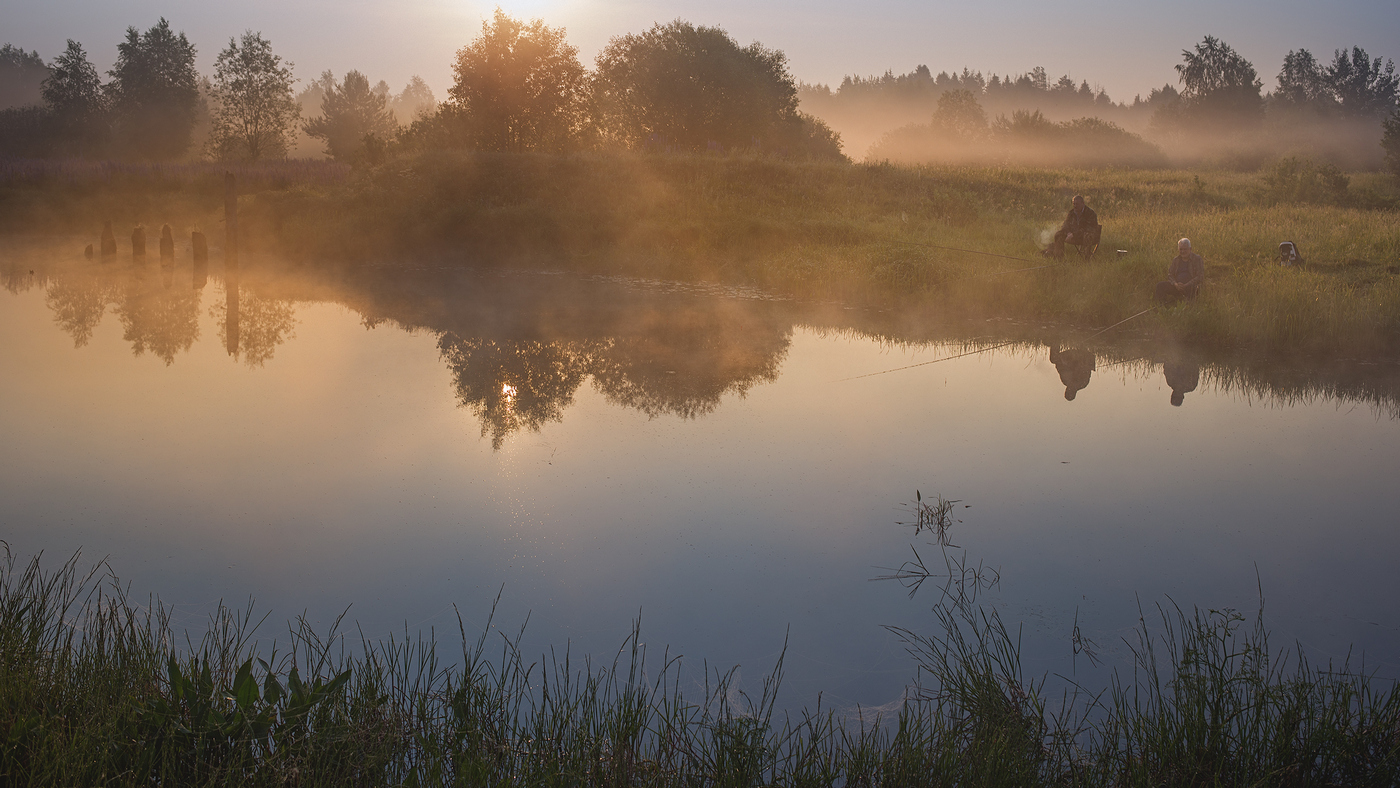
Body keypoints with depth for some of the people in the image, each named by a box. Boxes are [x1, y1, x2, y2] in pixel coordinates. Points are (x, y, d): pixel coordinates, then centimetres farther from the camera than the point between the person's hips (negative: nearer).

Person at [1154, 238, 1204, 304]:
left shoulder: (1197, 259, 1)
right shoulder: (1175, 260, 15)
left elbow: (1200, 277, -7)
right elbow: (1170, 275, 12)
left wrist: (1186, 285, -18)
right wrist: (1175, 284, -12)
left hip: (1191, 286, -5)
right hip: (1177, 286, 5)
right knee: (1160, 285, -19)